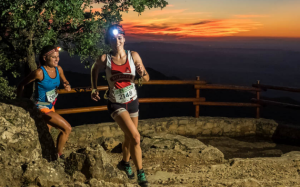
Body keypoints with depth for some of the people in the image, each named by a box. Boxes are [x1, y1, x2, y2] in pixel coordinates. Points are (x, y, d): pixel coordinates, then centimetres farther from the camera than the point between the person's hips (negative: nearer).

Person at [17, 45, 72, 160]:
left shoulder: (58, 69, -6)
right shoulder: (39, 73, -25)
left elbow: (64, 81, 11)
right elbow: (22, 85, -14)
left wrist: (68, 86, -13)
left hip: (50, 106, 7)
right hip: (41, 107, -7)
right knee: (67, 129, -8)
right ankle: (58, 155, 10)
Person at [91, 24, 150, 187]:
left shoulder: (133, 56, -10)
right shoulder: (104, 59, -14)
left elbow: (146, 79, -5)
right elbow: (94, 69, 8)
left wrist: (142, 73, -27)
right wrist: (94, 88, 1)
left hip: (132, 102, 4)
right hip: (116, 104, -3)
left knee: (129, 138, 19)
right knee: (135, 136, -19)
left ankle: (125, 163, 48)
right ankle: (140, 173, -5)